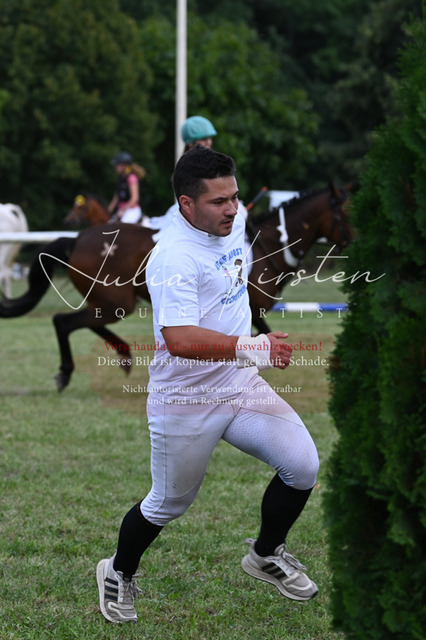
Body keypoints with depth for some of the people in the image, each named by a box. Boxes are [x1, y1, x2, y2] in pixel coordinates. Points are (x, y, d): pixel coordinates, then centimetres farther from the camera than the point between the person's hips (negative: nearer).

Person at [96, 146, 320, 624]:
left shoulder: (234, 222, 1)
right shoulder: (173, 257, -26)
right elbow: (179, 339, -37)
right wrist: (250, 348, -47)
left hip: (240, 386, 7)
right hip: (185, 402, -7)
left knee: (302, 465, -8)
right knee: (169, 505, 9)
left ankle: (265, 555, 18)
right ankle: (119, 573, 38)